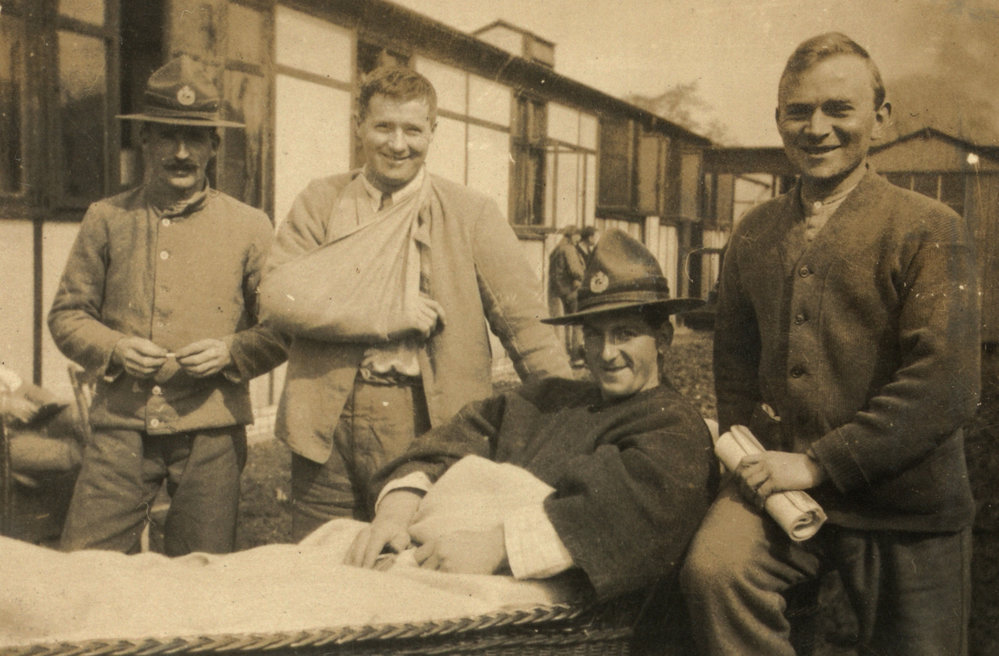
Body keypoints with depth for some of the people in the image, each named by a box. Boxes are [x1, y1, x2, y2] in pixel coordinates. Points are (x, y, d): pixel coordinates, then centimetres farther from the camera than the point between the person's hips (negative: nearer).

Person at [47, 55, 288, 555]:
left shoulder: (250, 228, 6)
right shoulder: (106, 220, 9)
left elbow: (280, 329, 7)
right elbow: (66, 313, 13)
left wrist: (229, 353, -11)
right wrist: (114, 349, -6)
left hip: (211, 431, -1)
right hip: (120, 425, 1)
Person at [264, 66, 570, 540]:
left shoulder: (471, 214, 6)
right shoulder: (320, 202, 9)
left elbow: (525, 322, 1)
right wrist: (389, 314, -11)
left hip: (433, 427, -1)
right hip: (329, 428, 1)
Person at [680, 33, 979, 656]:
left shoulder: (931, 230, -7)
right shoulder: (754, 234, 9)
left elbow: (947, 385, -15)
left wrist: (817, 463, -16)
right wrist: (750, 454, 4)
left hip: (903, 509, -2)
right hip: (778, 479, 3)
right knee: (713, 569, -25)